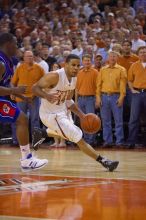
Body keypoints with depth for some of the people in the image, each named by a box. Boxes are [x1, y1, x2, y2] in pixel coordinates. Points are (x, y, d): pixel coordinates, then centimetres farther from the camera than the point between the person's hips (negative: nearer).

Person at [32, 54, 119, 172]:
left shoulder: (74, 79, 2)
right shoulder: (55, 76, -24)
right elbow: (35, 88, -24)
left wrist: (82, 115, 7)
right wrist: (47, 96, -43)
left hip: (61, 111, 10)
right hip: (51, 114, -10)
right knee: (79, 139, -13)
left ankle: (42, 133, 43)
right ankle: (103, 161, -8)